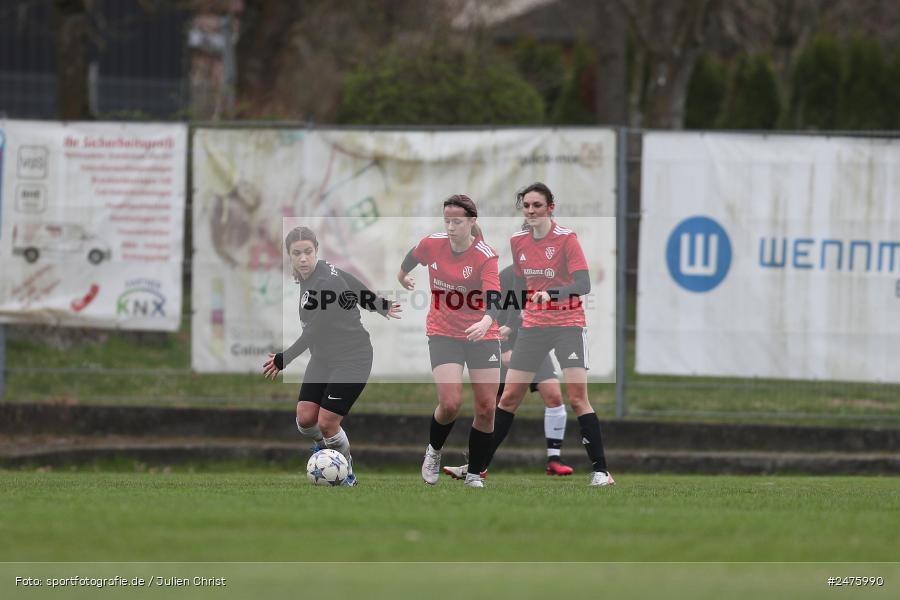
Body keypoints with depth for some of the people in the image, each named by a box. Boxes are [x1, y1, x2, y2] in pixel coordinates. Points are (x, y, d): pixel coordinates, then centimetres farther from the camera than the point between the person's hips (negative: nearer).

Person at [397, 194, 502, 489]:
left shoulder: (486, 256, -17)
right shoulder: (432, 244, -8)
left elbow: (494, 298, -30)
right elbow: (413, 256, 17)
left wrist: (486, 321, -50)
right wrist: (403, 275, 37)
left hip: (481, 333, -1)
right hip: (443, 332, 1)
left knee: (486, 408, -3)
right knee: (450, 403, -16)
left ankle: (475, 474, 15)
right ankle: (434, 451, 15)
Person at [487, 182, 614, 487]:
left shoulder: (566, 238, -12)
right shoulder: (517, 241, 5)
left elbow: (583, 284, -21)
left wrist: (551, 293, -37)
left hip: (568, 323, -5)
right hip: (532, 325, 5)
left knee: (578, 397, -14)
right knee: (509, 397, 6)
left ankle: (600, 470, -10)